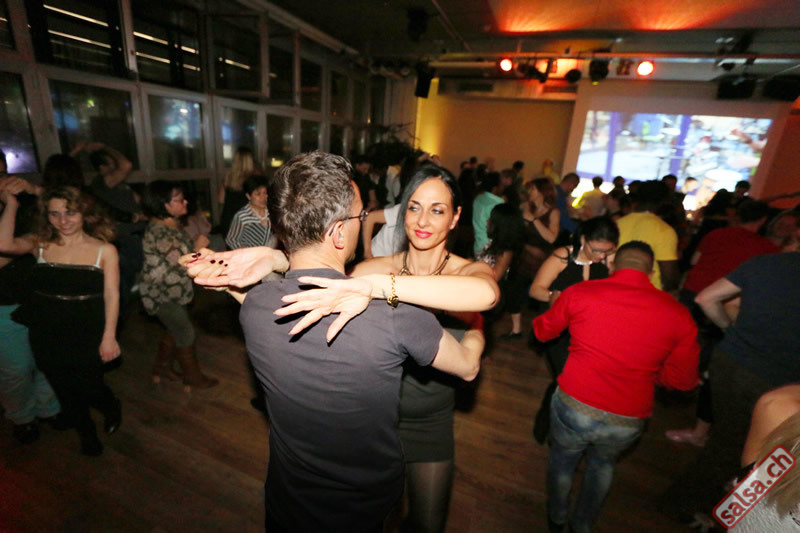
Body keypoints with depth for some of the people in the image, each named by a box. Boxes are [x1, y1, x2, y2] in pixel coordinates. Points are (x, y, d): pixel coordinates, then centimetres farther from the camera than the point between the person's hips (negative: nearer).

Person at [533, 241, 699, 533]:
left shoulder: (579, 292, -11)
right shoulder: (677, 313, -5)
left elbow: (543, 330, 6)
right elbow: (684, 379, 6)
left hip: (574, 408, -2)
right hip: (628, 423, 3)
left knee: (562, 459, 28)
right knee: (603, 462, 34)